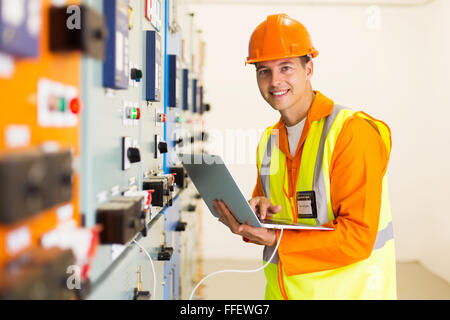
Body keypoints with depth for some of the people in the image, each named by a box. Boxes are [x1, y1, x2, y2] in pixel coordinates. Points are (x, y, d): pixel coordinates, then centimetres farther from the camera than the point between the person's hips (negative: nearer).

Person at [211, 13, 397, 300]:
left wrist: (276, 239, -26)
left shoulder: (354, 132, -15)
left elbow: (358, 237, -20)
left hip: (346, 290, -6)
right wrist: (256, 210, -10)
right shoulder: (269, 140, 8)